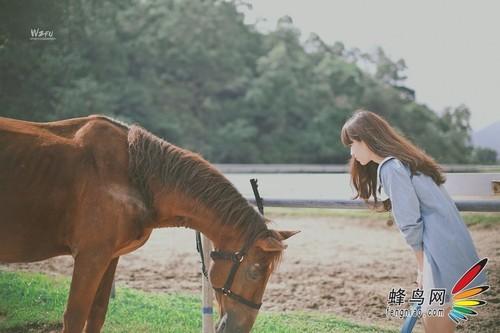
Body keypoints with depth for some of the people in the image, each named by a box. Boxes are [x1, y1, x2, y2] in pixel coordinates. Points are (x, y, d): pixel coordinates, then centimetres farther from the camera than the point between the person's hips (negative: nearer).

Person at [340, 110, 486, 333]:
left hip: (442, 252, -10)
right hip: (451, 245, 10)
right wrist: (424, 265, 11)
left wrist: (422, 267, -3)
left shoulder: (390, 168, -12)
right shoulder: (403, 160, 17)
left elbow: (410, 222, -15)